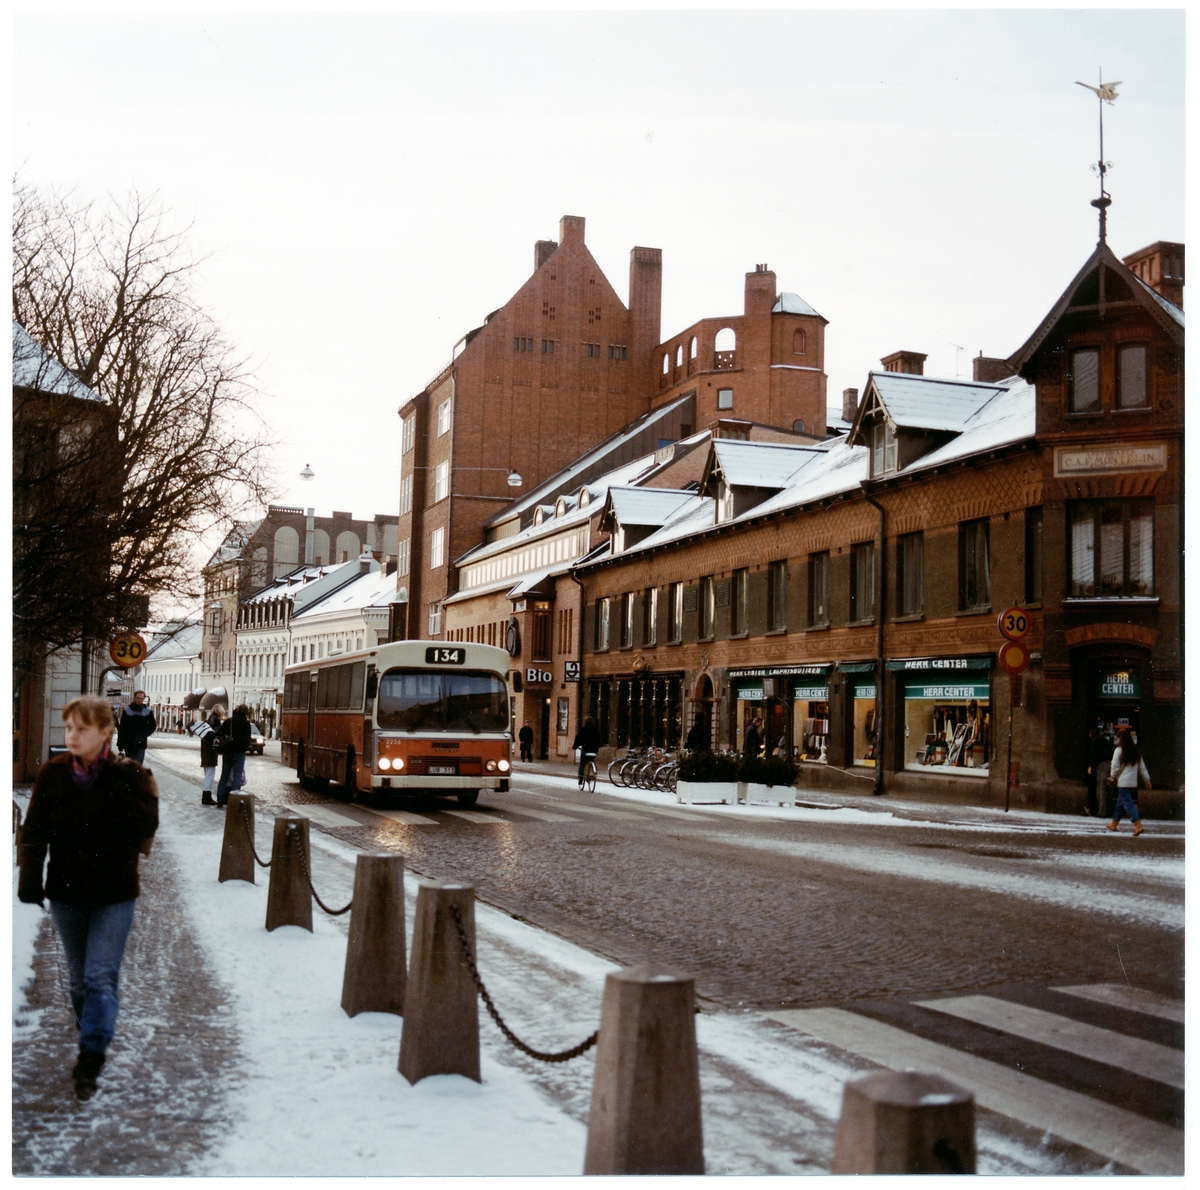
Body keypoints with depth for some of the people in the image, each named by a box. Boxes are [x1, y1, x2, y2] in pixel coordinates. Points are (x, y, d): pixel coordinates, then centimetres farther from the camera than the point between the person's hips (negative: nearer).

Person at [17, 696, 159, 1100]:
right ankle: (92, 1045, 32)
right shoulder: (52, 774, -3)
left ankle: (90, 1062, -3)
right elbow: (34, 830, -3)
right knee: (80, 979, 15)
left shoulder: (128, 775, -10)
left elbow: (146, 825, -21)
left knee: (101, 978, -8)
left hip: (113, 895, -3)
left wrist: (118, 784, -26)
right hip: (66, 893, 3)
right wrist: (30, 877, -16)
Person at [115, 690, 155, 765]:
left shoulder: (148, 711, 2)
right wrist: (120, 743, -3)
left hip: (140, 744, -1)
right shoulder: (127, 710, 1)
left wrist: (144, 735, -8)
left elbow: (152, 726, 9)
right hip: (128, 743, 2)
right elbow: (121, 728, 1)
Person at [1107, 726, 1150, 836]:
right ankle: (1114, 824, 30)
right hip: (1133, 782, 7)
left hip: (1123, 782, -7)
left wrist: (1113, 776, 8)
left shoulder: (1119, 750, -10)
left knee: (1128, 803, -8)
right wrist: (1147, 780, 19)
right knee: (1120, 802, 19)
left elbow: (1115, 766, -9)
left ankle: (1138, 825, -20)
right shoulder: (1136, 751, 10)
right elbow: (1142, 767, 13)